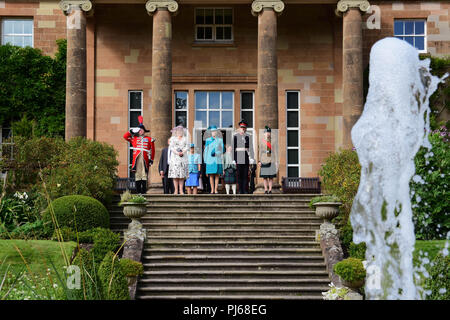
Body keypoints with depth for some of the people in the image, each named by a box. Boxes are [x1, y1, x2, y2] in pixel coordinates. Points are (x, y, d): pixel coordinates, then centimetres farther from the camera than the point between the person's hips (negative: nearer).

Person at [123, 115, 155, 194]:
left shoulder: (149, 139, 11)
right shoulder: (134, 138, 15)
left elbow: (152, 150, 10)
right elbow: (125, 136, 12)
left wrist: (151, 159, 3)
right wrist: (132, 131, 5)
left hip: (145, 160, -1)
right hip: (136, 159, 1)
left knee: (144, 175, -3)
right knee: (137, 175, -2)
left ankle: (144, 190, -1)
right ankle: (138, 191, 0)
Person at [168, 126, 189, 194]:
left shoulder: (185, 139, 17)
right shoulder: (172, 138, 13)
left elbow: (186, 147, 6)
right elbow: (171, 147, 1)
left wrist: (182, 152, -13)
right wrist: (177, 153, -15)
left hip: (183, 158, 2)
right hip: (175, 158, -1)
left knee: (182, 175, -3)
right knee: (175, 175, -8)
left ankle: (181, 190, -4)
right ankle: (176, 190, -7)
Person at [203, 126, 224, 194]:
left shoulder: (220, 140, 7)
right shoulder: (208, 140, 7)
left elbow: (222, 150, 8)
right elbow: (206, 150, 8)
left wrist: (217, 153, -9)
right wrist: (205, 160, 4)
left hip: (217, 159, 0)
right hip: (210, 160, 0)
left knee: (217, 175, -1)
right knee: (211, 175, -1)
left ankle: (216, 189, 2)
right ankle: (212, 189, 4)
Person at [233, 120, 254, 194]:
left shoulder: (248, 136, 5)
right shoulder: (235, 136, 4)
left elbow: (251, 148, 0)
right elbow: (233, 148, 3)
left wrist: (251, 158, -9)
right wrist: (233, 159, -1)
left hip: (246, 157, 1)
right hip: (238, 157, -1)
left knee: (246, 174, 2)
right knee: (239, 174, 1)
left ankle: (245, 190, 6)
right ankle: (240, 190, 7)